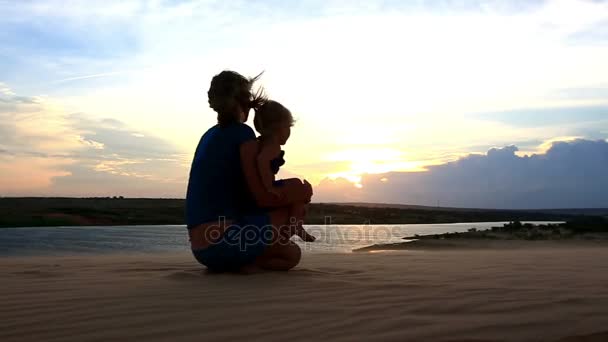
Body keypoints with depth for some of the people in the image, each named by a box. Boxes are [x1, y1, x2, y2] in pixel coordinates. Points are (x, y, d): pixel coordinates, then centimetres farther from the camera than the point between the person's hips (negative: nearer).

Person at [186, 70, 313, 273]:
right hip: (223, 242, -8)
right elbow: (261, 197, -8)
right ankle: (241, 264, -3)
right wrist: (298, 196, 9)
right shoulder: (243, 133, -8)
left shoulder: (209, 135, 17)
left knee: (292, 254, 23)